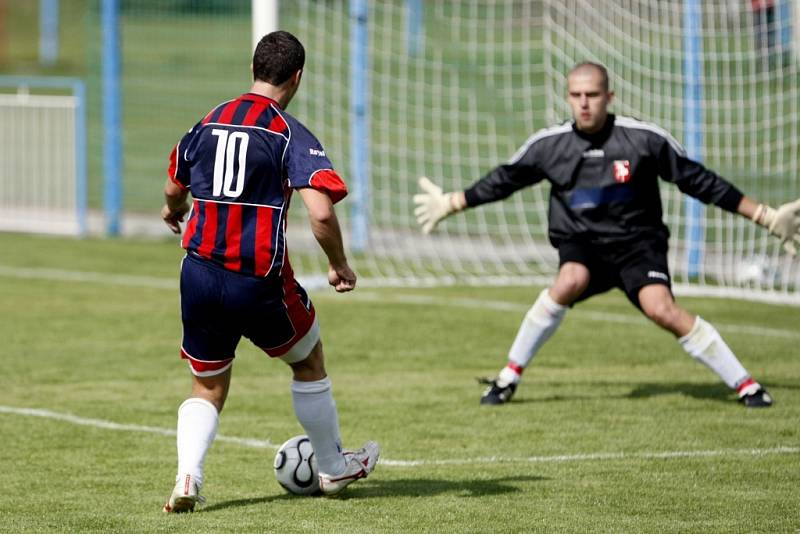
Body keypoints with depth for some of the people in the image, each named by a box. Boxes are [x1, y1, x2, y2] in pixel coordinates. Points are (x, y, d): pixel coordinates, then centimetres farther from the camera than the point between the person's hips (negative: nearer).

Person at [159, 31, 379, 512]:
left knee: (208, 386, 17)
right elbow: (321, 213, -21)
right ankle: (334, 468, 34)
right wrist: (340, 266, -4)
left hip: (199, 273, 4)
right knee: (308, 361, 22)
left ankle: (188, 478, -6)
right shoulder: (292, 135, -10)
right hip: (258, 283, -4)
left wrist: (174, 212, 46)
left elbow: (174, 189, 22)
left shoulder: (210, 122, 7)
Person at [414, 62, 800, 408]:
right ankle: (510, 375, -16)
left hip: (636, 240, -2)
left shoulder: (644, 139, -11)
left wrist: (764, 216, -1)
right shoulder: (548, 145, -5)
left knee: (660, 308, -27)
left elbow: (696, 180, -2)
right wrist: (451, 204, 19)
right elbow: (503, 180, 12)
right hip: (581, 241, 2)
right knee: (569, 283, -32)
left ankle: (745, 384, -17)